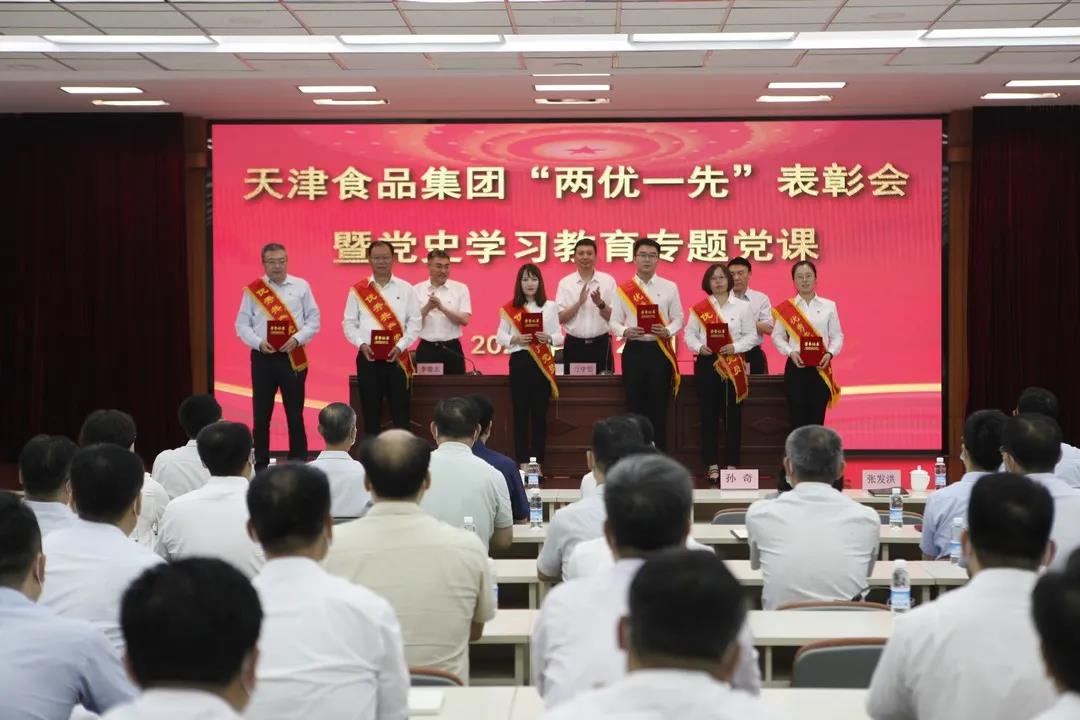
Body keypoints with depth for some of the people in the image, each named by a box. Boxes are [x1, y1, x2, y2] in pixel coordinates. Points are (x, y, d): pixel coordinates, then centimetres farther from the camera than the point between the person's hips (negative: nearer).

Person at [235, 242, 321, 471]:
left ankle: (298, 462, 10)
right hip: (262, 357, 1)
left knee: (295, 412, 3)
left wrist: (297, 338, -13)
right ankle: (260, 463, 13)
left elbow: (314, 320, 3)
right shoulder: (252, 290, 5)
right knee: (261, 413, 4)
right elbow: (242, 325, 4)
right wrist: (259, 343, -13)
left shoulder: (301, 286, 4)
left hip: (293, 357, -1)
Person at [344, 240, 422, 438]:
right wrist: (362, 344, -11)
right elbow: (349, 323, 5)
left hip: (397, 358, 0)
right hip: (368, 358, 0)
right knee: (371, 412, 5)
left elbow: (414, 322, 2)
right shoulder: (358, 290, 6)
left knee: (400, 411, 0)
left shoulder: (405, 289, 5)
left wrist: (400, 346, -11)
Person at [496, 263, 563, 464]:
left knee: (540, 413, 2)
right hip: (519, 362, 0)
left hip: (543, 363, 0)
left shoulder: (550, 306, 7)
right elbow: (500, 337, 4)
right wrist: (515, 339, -14)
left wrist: (548, 338, -15)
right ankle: (522, 462, 6)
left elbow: (559, 336, 6)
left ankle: (537, 462, 8)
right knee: (520, 412, 0)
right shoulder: (510, 309, 5)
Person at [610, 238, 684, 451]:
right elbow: (614, 322, 5)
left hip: (660, 350, 0)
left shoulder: (670, 287, 5)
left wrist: (667, 331, -14)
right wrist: (625, 332, -16)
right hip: (634, 350, 0)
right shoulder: (624, 289, 5)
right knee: (635, 404, 2)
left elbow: (678, 318, 7)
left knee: (659, 406, 1)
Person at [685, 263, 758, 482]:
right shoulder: (698, 309, 7)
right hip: (707, 363, 0)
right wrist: (700, 347, -15)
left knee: (732, 414, 0)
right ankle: (711, 465, 8)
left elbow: (751, 335, 2)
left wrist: (735, 347, -14)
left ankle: (732, 464, 7)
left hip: (733, 365, 0)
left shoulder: (742, 307, 6)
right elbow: (689, 335, 4)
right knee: (709, 414, 1)